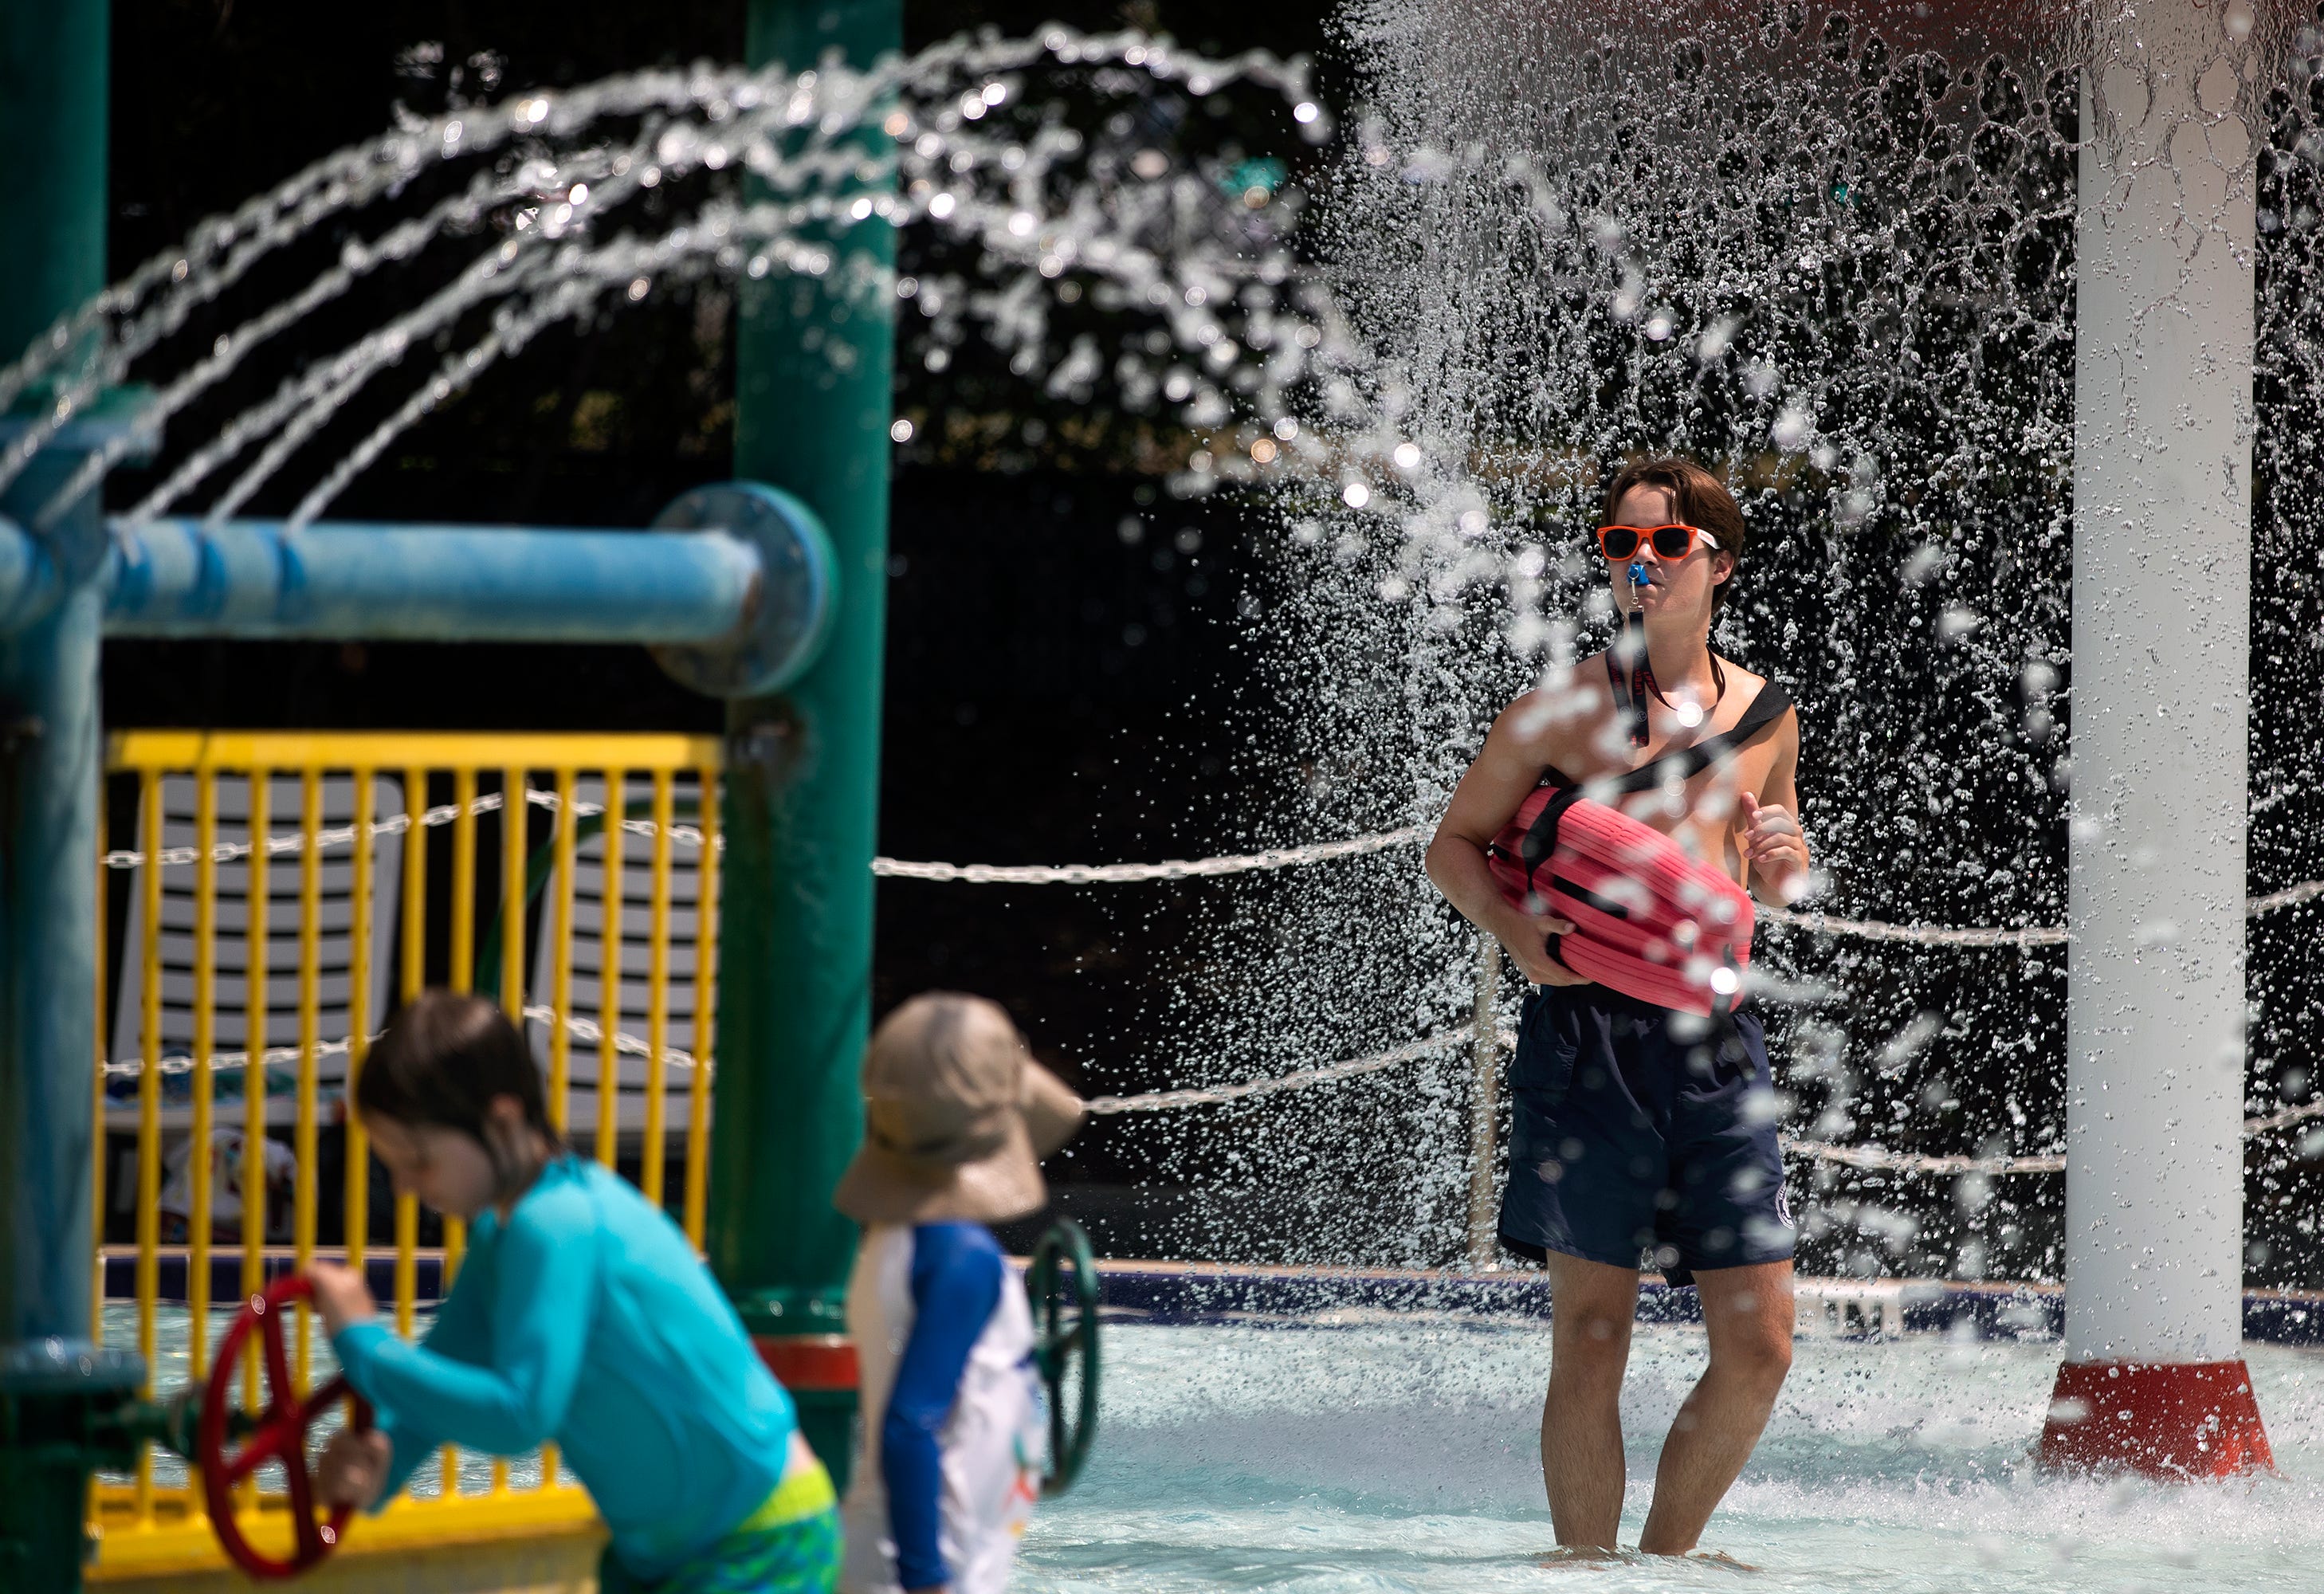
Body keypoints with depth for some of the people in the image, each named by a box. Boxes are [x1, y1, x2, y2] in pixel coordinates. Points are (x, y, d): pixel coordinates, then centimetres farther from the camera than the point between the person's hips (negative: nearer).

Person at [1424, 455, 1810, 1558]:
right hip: (1589, 1039, -4)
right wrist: (1520, 933, -13)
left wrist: (1781, 863, 1)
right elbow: (1455, 845, 5)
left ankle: (1665, 1559, 19)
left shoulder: (1765, 714, 11)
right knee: (1591, 1346, -3)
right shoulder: (1566, 708, -2)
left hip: (1716, 1041, 4)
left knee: (1760, 1347, 1)